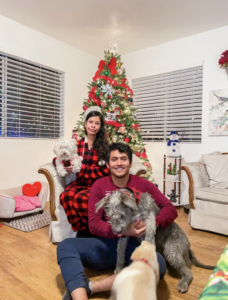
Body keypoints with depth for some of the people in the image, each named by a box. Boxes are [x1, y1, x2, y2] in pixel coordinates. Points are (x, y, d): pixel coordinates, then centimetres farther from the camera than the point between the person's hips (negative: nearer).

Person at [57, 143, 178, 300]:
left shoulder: (143, 184, -1)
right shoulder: (99, 185, 0)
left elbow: (171, 209, -2)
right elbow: (93, 223, -6)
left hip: (134, 245, 0)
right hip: (106, 244, 1)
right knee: (65, 246, -20)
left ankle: (89, 286, -27)